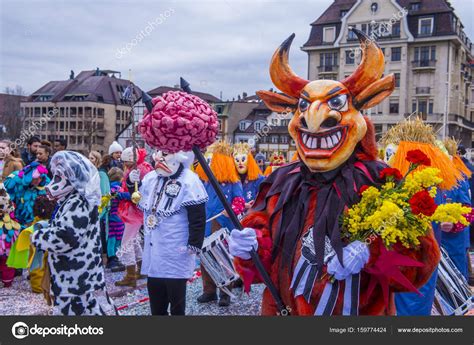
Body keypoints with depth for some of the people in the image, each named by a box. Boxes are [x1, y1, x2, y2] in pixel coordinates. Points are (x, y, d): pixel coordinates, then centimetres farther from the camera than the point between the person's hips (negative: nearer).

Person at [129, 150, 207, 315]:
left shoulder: (189, 181, -15)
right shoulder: (151, 177, 7)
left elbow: (198, 218, -16)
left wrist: (194, 245, -18)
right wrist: (133, 182, 4)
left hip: (175, 253, -7)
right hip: (153, 248, 7)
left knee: (176, 297, 4)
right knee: (155, 294, 18)